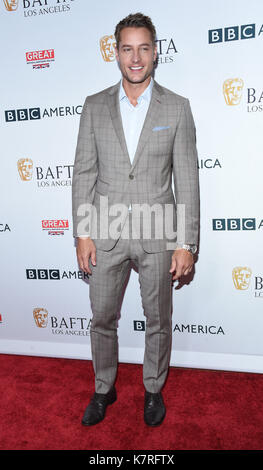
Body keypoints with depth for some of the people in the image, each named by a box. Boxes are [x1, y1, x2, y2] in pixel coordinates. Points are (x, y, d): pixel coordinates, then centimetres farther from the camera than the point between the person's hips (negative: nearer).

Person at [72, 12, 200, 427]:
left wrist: (186, 243, -7)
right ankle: (104, 389, 38)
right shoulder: (95, 107, 4)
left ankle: (153, 390, 39)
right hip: (106, 234, 2)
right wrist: (82, 234, -3)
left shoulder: (177, 108, -1)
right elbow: (84, 173, 3)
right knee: (102, 319, 13)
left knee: (158, 321, 13)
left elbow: (187, 179, -3)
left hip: (158, 235, -1)